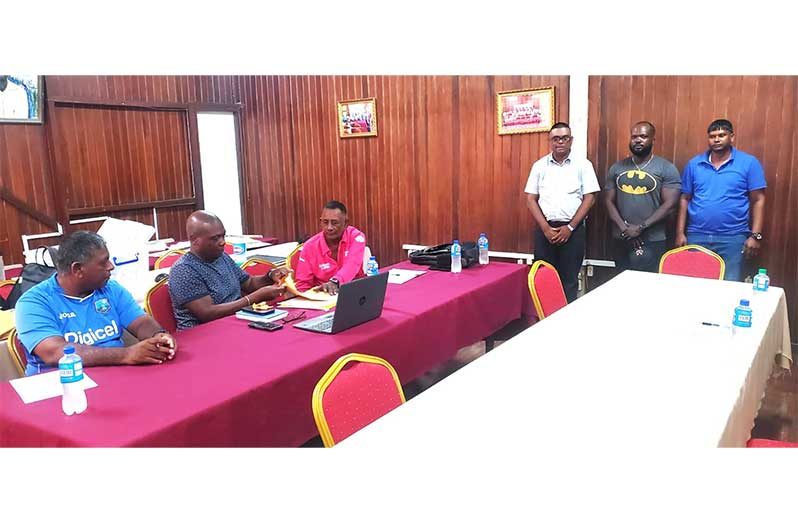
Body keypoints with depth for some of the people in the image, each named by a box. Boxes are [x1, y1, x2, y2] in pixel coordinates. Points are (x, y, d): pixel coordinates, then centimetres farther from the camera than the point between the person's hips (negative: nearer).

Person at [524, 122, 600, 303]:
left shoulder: (583, 165, 2)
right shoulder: (539, 166, 6)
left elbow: (589, 198, -2)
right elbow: (531, 199, 3)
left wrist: (570, 227, -9)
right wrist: (546, 228, -7)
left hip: (573, 229, -1)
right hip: (545, 228, 1)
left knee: (569, 279, 3)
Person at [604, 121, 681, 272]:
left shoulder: (666, 168, -2)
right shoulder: (617, 168, 9)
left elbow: (670, 204, -9)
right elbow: (609, 201, 5)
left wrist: (641, 227, -14)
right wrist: (624, 228, -9)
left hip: (653, 242, -3)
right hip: (621, 240, 4)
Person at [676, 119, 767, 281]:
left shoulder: (749, 163, 0)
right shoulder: (694, 164, 7)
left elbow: (758, 200, -1)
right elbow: (685, 199, 9)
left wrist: (756, 235, -7)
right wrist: (680, 232, 3)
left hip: (732, 237, -2)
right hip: (696, 236, 2)